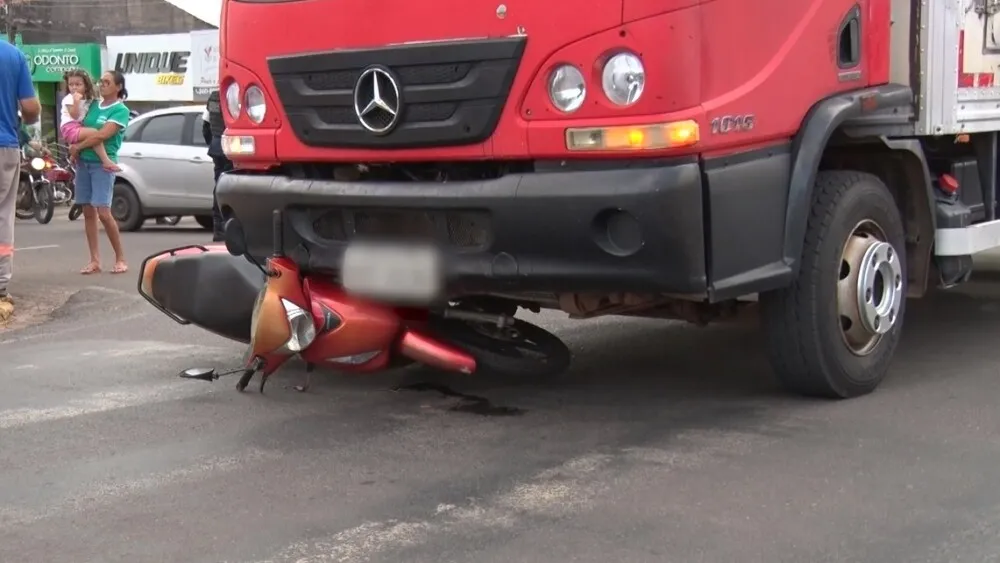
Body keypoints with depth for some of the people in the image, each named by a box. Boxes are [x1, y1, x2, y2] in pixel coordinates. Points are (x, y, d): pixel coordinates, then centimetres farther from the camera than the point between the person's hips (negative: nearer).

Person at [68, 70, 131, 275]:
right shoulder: (93, 105, 13)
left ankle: (120, 258, -1)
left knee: (103, 212, -13)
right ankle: (95, 260, 8)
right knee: (88, 212, 5)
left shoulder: (120, 110, -7)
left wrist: (78, 146, -7)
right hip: (83, 162, 7)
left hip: (103, 163, -7)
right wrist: (75, 150, -2)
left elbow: (102, 135, -16)